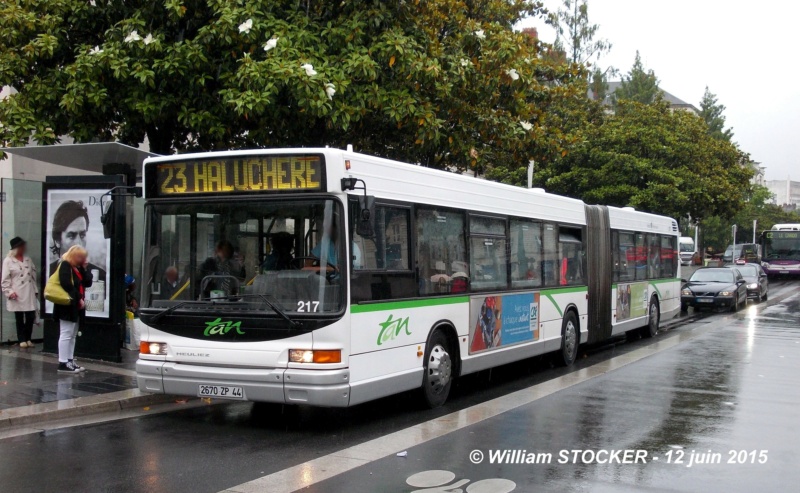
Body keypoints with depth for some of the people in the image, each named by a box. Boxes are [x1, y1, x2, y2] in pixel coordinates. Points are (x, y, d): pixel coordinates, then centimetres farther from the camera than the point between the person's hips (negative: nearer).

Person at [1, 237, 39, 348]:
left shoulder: (28, 259, 12)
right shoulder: (8, 261, -3)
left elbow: (33, 275, 15)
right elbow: (5, 279, -6)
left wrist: (36, 290, 11)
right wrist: (9, 292, -14)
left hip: (29, 293, 4)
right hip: (17, 295, -4)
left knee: (31, 317, 1)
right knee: (19, 318, 5)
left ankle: (28, 339, 15)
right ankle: (22, 340, 14)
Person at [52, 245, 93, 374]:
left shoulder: (78, 268, 18)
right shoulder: (65, 266, -10)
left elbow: (88, 283, 11)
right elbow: (67, 285, -21)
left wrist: (84, 268, 2)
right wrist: (79, 298, -19)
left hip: (76, 306, 10)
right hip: (67, 306, -10)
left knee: (72, 335, 12)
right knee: (66, 334, -8)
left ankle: (69, 361, 17)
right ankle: (63, 363, -7)